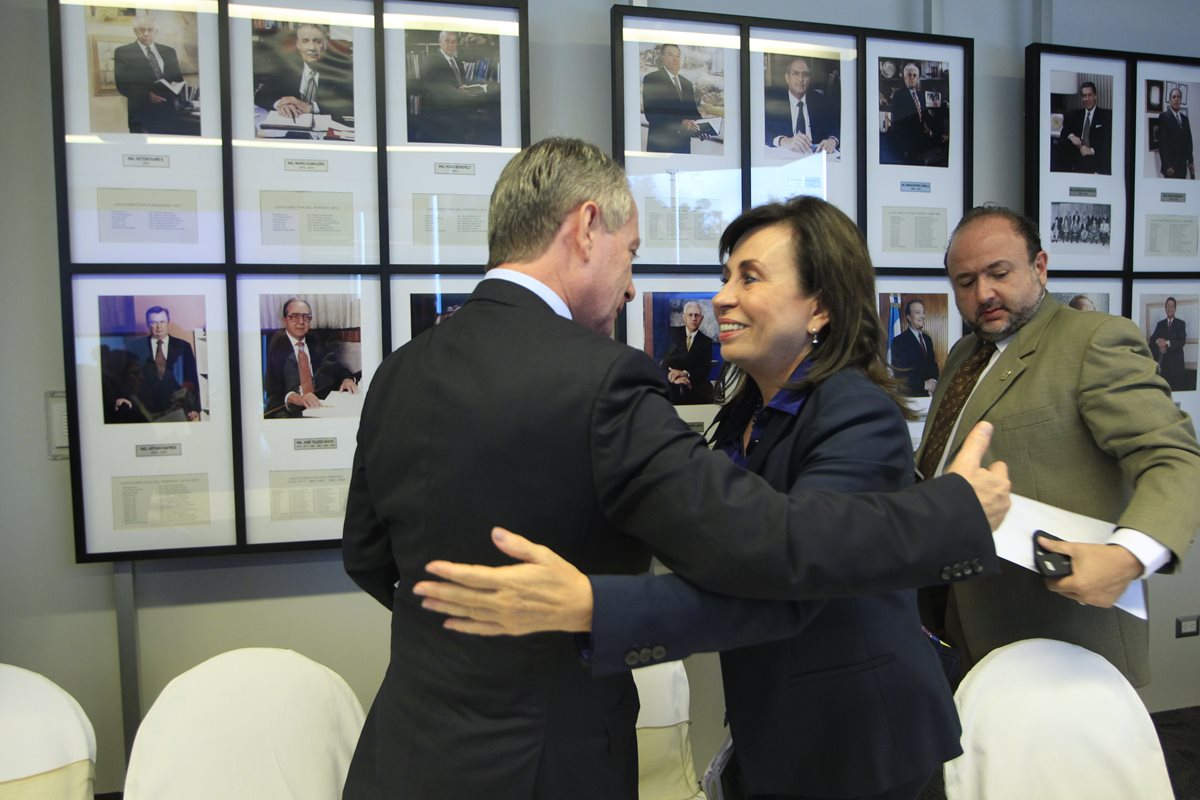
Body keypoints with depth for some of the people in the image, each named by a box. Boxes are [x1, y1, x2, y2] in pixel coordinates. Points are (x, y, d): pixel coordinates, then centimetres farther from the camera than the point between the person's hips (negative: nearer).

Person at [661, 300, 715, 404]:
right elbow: (664, 361, -3)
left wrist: (685, 373, -21)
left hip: (697, 392, 1)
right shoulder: (673, 332, 5)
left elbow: (706, 369, -3)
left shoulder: (706, 341, 7)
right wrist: (675, 377, -23)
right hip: (671, 390, -1)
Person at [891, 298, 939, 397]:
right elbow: (900, 373, -16)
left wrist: (934, 381, -5)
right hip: (910, 395, -6)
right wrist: (923, 385, -16)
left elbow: (933, 364, 15)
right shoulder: (899, 341, -11)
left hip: (929, 393, 6)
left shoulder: (927, 339, 12)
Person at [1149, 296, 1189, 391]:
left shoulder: (1181, 323, 3)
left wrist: (1167, 342, -22)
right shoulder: (1160, 324, 13)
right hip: (1163, 361, 2)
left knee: (1178, 386, -5)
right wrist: (1158, 341, -18)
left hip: (1176, 361, -2)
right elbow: (1152, 339, 5)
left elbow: (1182, 341, -8)